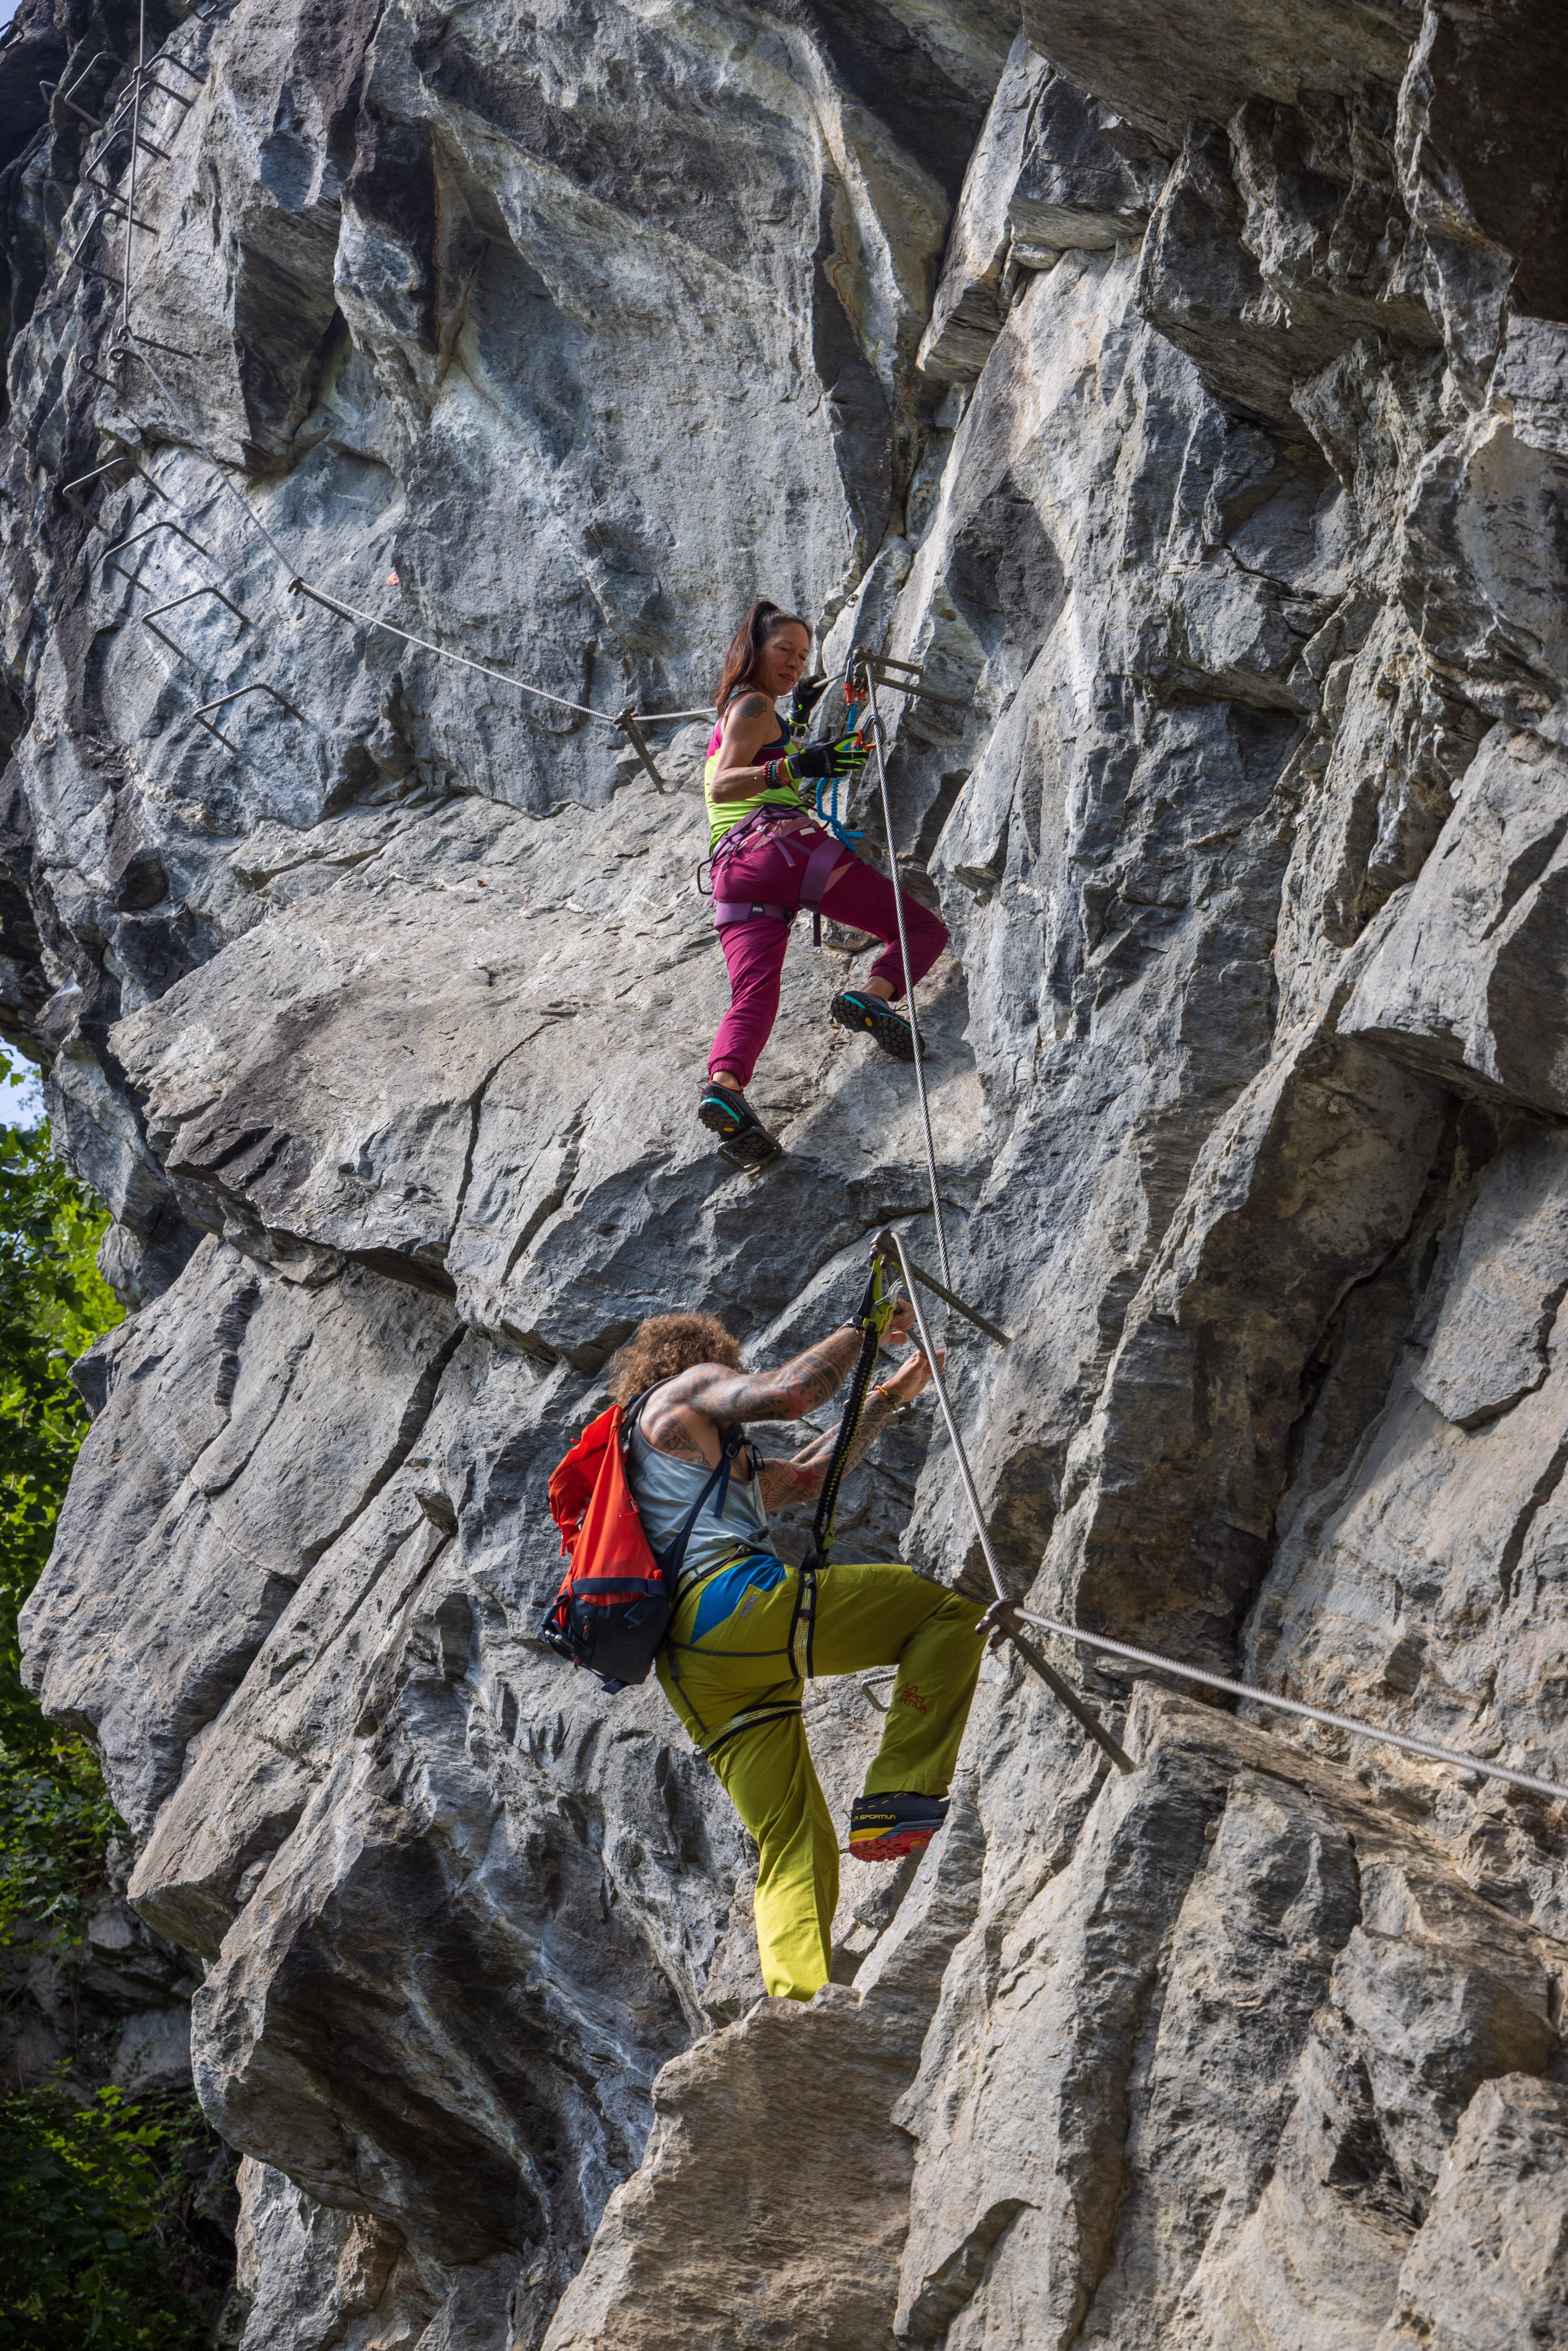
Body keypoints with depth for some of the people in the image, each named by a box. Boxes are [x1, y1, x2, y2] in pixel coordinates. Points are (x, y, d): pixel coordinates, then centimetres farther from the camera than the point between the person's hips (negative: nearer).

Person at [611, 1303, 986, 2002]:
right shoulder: (687, 1389, 17)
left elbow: (806, 1474, 45)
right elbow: (787, 1393, -1)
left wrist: (888, 1398, 47)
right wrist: (862, 1329, 12)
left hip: (693, 1672, 9)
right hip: (734, 1601, -9)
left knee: (793, 1845, 3)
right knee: (953, 1607, -5)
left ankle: (798, 2003, -16)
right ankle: (896, 1796, -16)